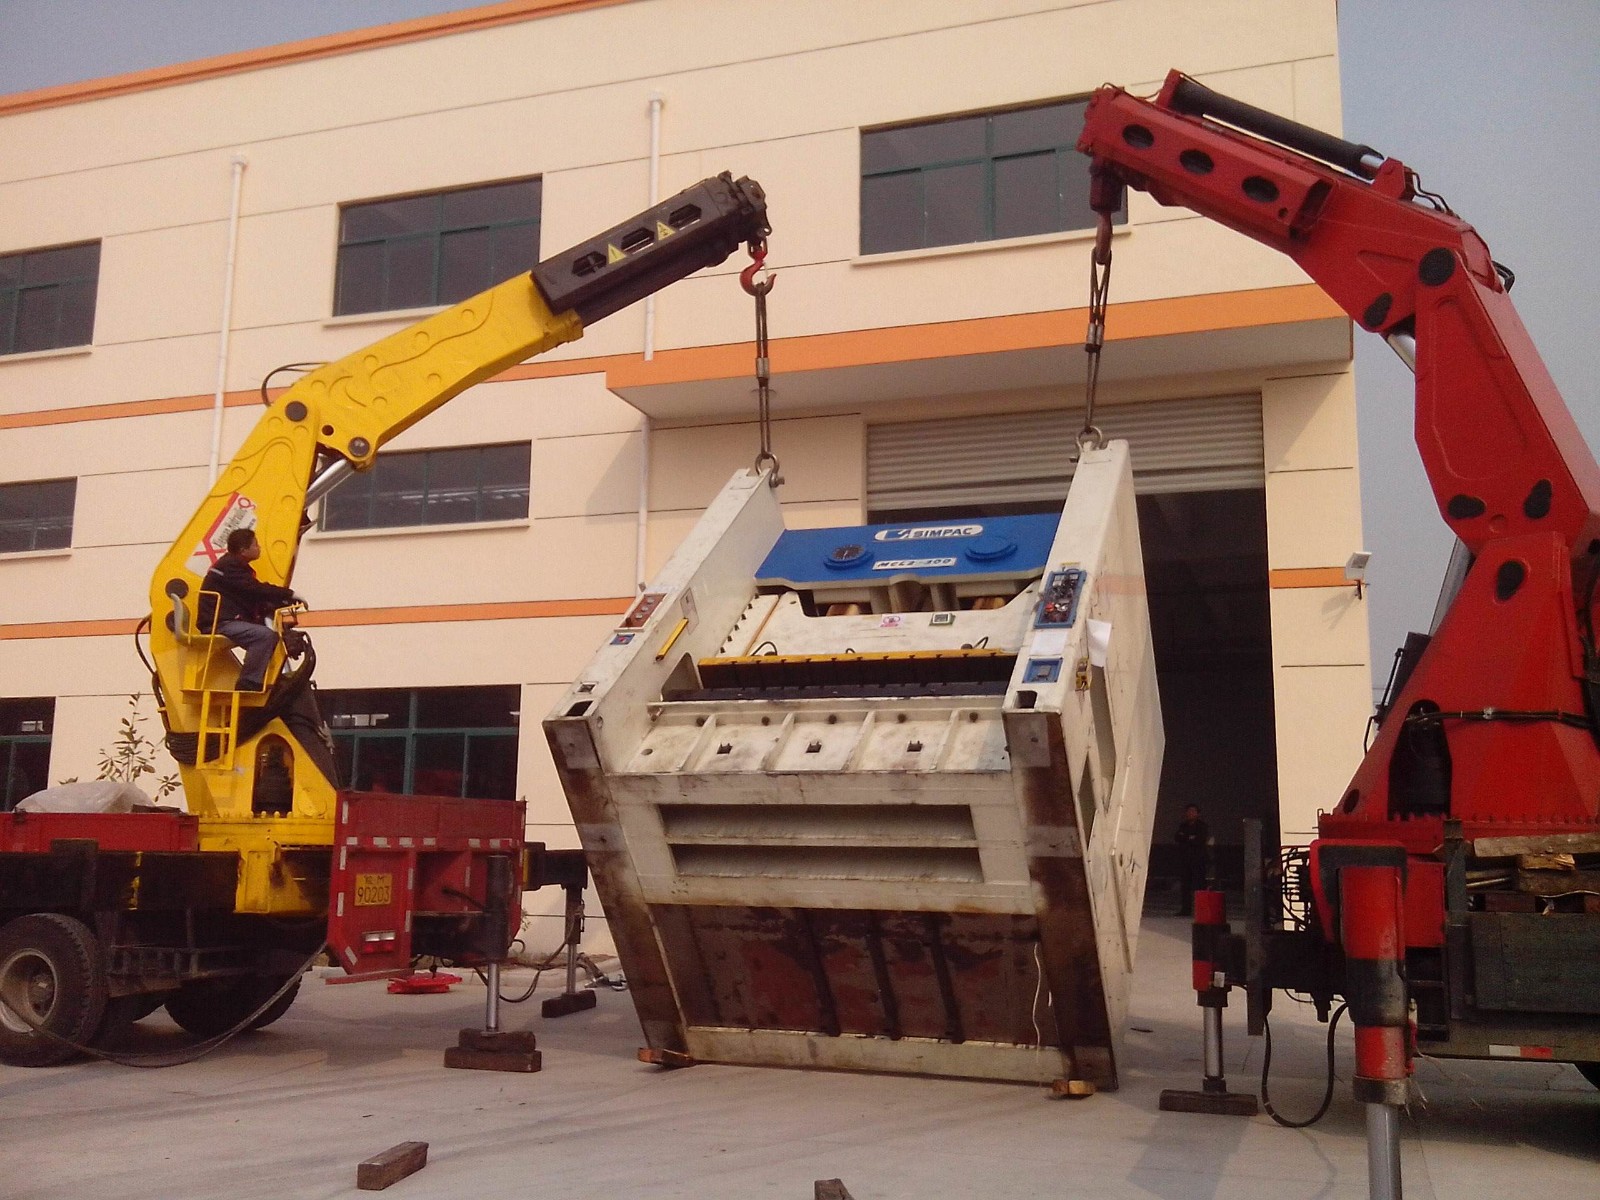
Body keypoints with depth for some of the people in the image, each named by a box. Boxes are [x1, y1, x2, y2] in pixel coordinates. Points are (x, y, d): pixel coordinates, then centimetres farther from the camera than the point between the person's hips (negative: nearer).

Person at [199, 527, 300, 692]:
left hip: (232, 619, 11)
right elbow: (256, 590, -22)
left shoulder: (238, 567, 19)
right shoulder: (229, 567, -12)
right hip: (218, 624, -11)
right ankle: (248, 685, -28)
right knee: (265, 635, -29)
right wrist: (289, 594, -18)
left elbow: (254, 598, 13)